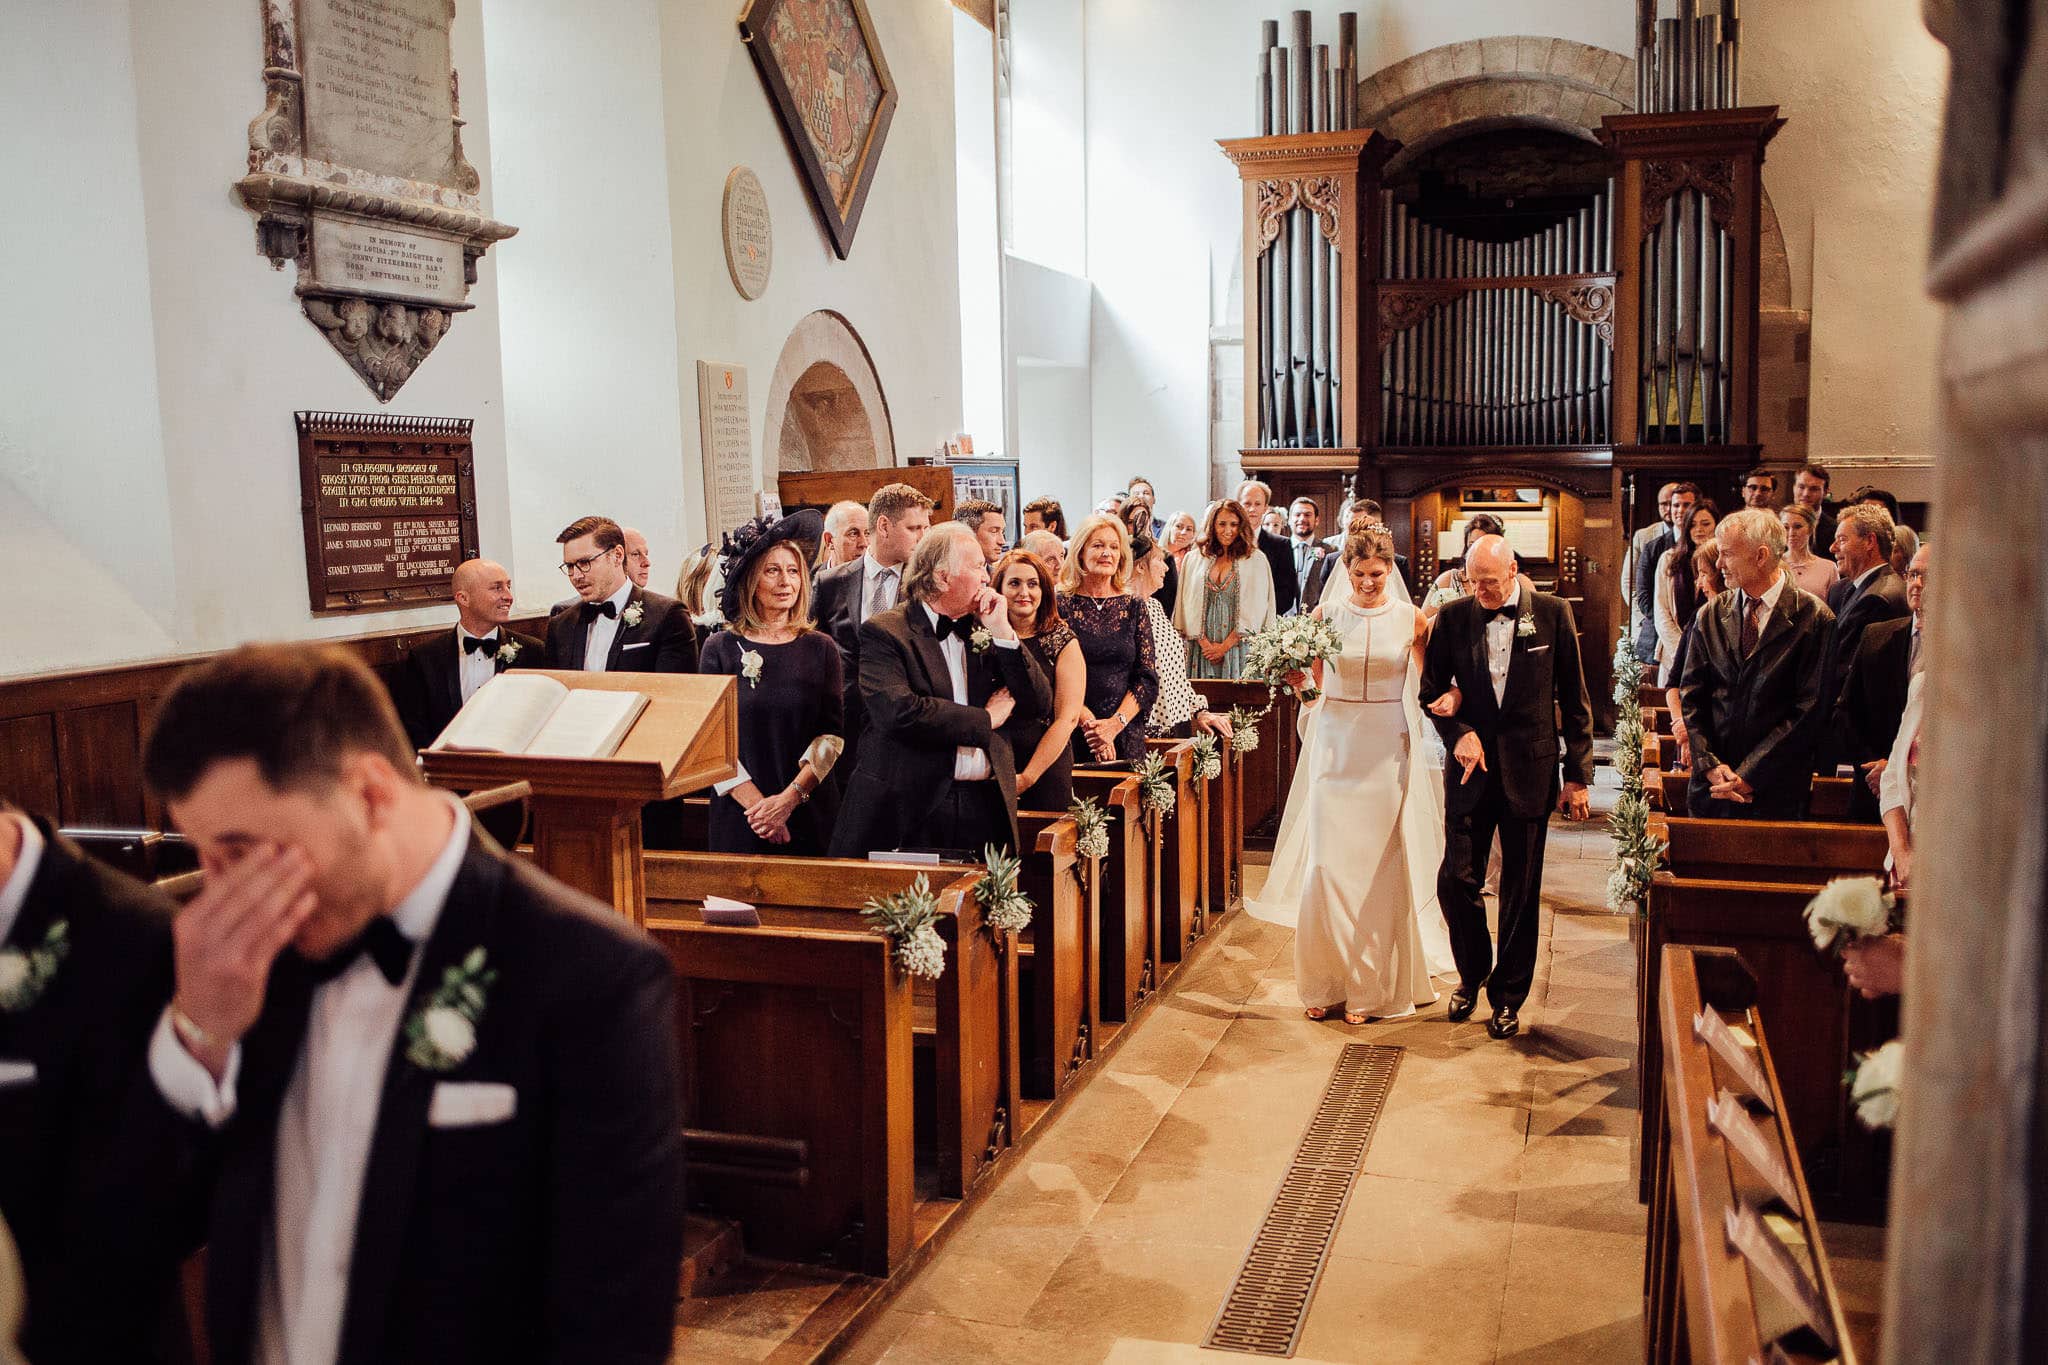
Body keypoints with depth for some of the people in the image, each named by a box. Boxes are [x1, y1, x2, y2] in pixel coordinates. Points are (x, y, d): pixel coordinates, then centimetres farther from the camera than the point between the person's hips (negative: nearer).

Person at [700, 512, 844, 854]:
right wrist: (757, 803, -12)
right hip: (738, 814, -1)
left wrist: (790, 798, -12)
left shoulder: (820, 648, 3)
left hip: (811, 812, 1)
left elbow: (833, 733, -1)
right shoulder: (721, 649, 0)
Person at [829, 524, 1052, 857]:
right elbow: (898, 711, -20)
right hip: (908, 810, -4)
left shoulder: (982, 630, 12)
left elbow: (1040, 705, 7)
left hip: (983, 805, 5)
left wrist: (1003, 632, -3)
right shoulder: (883, 632, -5)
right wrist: (985, 718, -9)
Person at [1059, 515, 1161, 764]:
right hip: (1071, 734, -2)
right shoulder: (1060, 605, -1)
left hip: (1126, 736, 2)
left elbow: (1148, 680, 3)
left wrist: (1115, 723, -11)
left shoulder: (1134, 608, 7)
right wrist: (1088, 722, -17)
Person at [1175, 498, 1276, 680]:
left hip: (1238, 649, -2)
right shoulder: (1194, 559, 10)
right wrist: (1204, 643, -7)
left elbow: (1255, 611, -3)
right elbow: (1188, 606, 5)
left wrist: (1225, 646, -9)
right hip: (1200, 649, 2)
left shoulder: (1256, 560, 3)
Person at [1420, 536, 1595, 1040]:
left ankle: (1508, 996, 21)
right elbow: (1431, 691, 7)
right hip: (1470, 767, 1)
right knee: (1456, 880, 1)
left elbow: (1574, 699, 1)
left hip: (1529, 770, -1)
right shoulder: (1453, 617, 0)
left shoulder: (1553, 613, -3)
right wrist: (1458, 732, -12)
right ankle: (1472, 974, 27)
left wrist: (1577, 774, 0)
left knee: (1521, 890, 6)